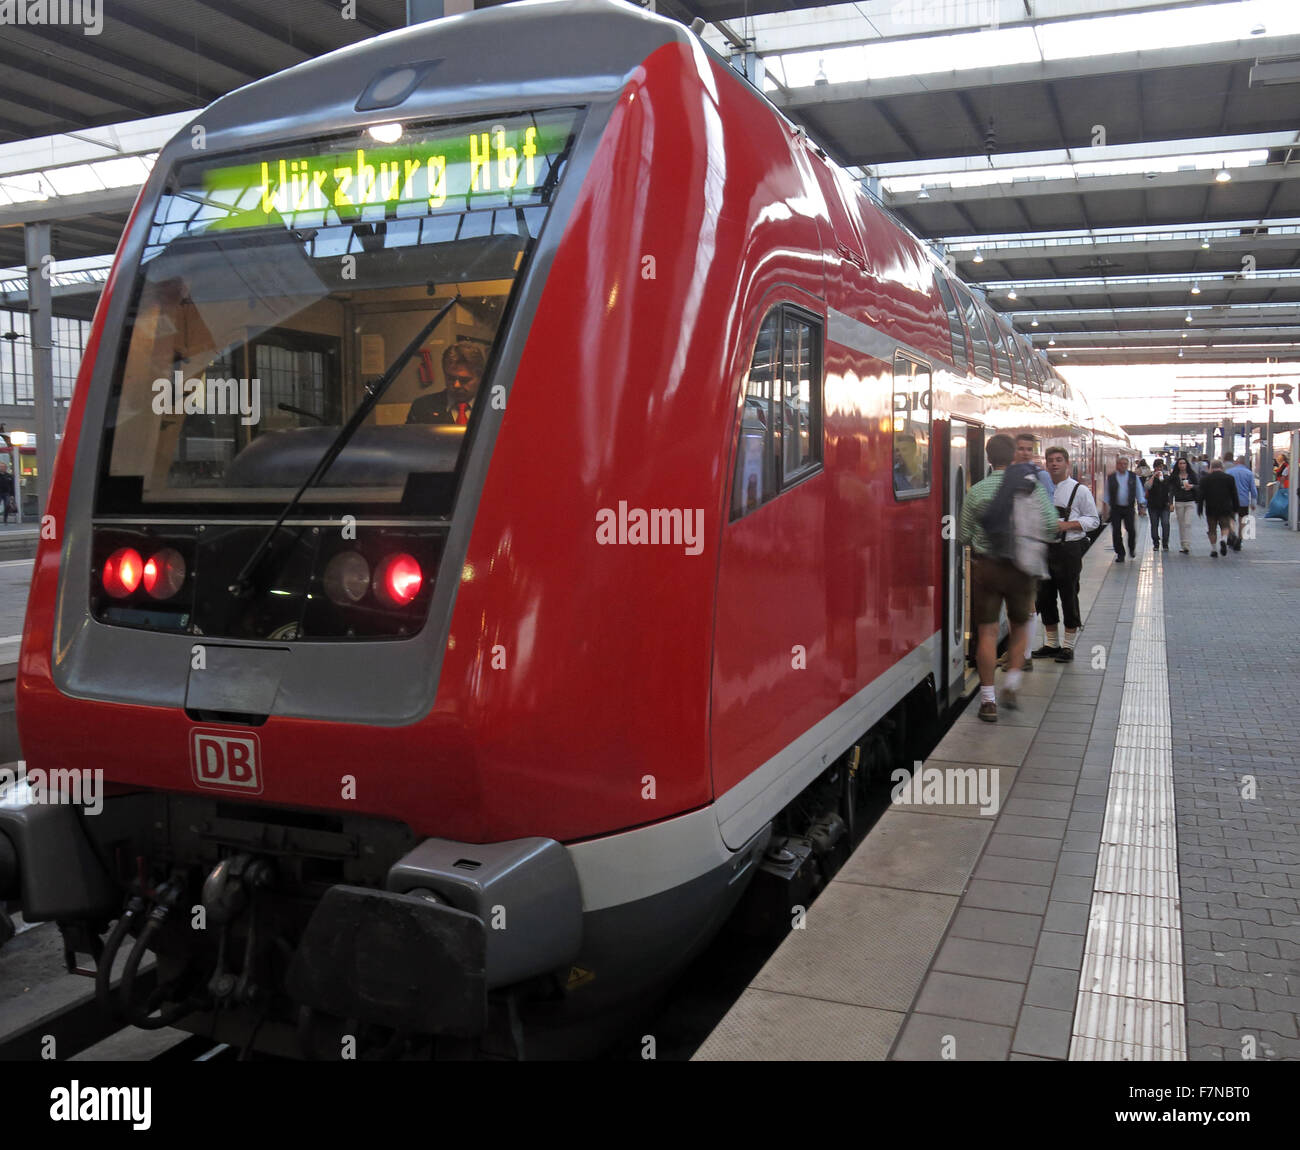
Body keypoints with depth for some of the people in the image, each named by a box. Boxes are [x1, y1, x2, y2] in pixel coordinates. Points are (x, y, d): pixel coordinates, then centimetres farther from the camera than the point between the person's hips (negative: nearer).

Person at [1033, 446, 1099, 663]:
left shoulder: (1079, 490, -3)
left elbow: (1094, 520, -2)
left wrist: (1067, 525, -15)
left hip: (1068, 550, -5)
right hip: (1044, 548, 5)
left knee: (1069, 597, 1)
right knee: (1044, 597, 9)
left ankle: (1068, 646, 13)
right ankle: (1050, 644, 23)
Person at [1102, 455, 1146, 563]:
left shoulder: (1134, 477, 5)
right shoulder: (1111, 478, 4)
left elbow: (1139, 492, 8)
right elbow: (1106, 494, 9)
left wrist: (1142, 506, 4)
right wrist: (1105, 506, 5)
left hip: (1129, 508, 0)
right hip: (1115, 508, 0)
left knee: (1131, 530, -6)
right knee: (1116, 532, -2)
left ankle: (1132, 550, 20)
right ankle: (1120, 554, 9)